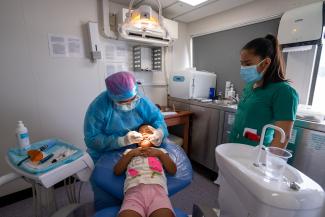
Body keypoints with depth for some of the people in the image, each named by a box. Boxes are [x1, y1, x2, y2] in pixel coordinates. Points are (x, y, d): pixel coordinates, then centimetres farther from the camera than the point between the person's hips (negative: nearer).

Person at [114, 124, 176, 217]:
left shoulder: (160, 150, 28)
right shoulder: (129, 151, 30)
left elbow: (173, 170, 16)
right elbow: (117, 171, 17)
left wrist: (160, 154, 7)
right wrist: (131, 154, 8)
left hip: (157, 189, 0)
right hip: (134, 190, 1)